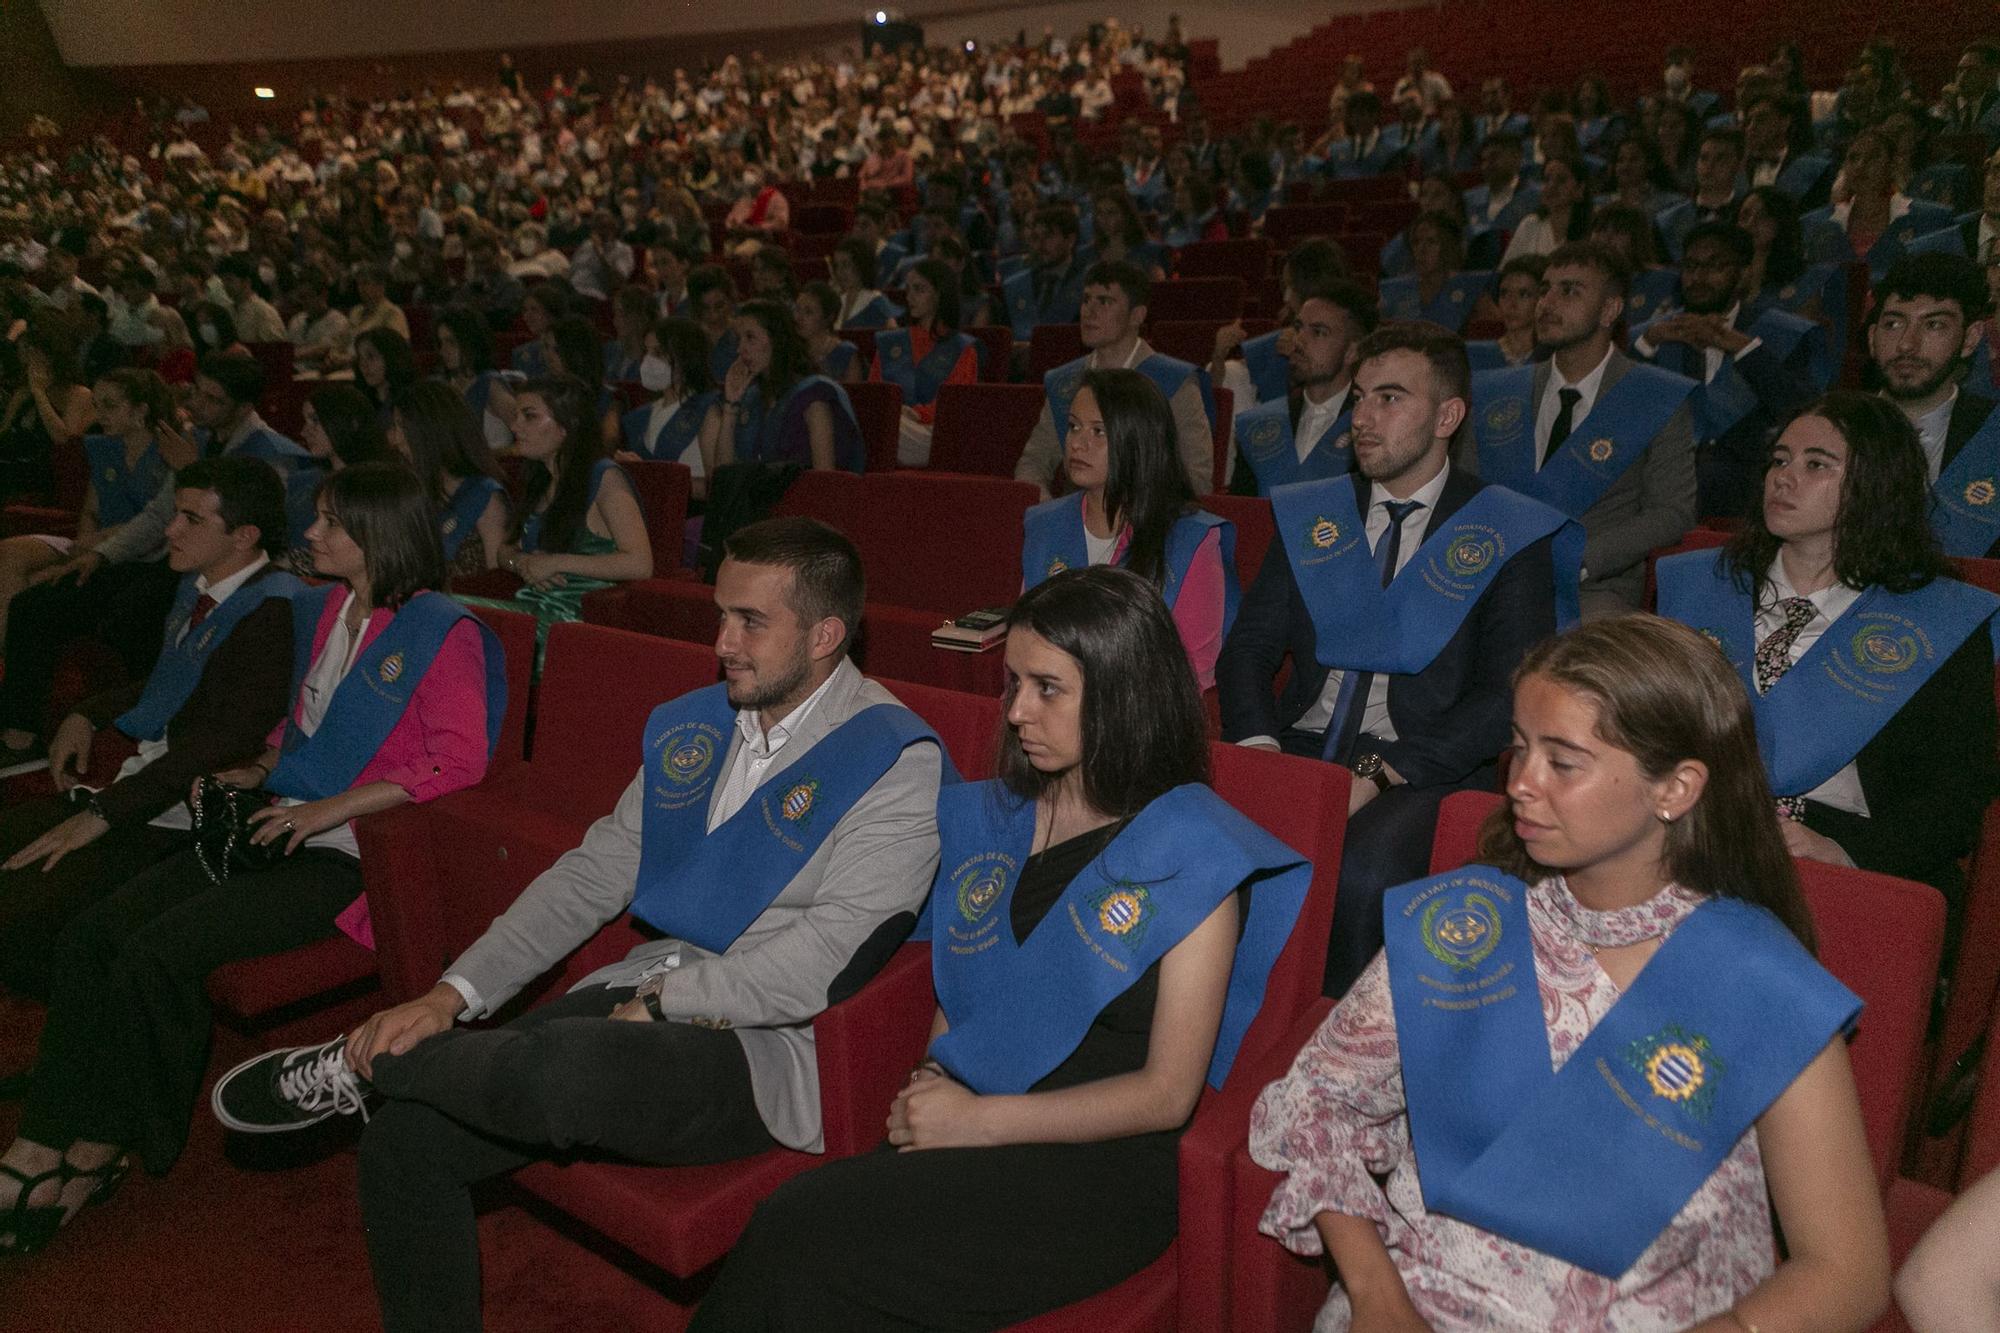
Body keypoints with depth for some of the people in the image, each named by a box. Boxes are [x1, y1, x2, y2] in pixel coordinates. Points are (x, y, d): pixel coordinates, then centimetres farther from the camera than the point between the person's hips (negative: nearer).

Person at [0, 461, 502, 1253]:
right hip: (280, 826, 8)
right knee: (88, 935, -7)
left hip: (349, 853, -8)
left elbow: (460, 760, -18)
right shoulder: (321, 609, 14)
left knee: (155, 954, -20)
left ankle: (100, 1157, 1)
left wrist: (334, 806, -20)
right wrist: (262, 769, 10)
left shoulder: (441, 632, -11)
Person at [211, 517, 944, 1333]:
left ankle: (362, 1065, -3)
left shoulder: (896, 762, -13)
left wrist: (658, 1000, -10)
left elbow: (818, 968, -18)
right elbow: (589, 878, 12)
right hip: (649, 998, 7)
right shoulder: (689, 726, 12)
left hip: (765, 1049, -7)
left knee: (563, 1065, -33)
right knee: (404, 1142, -6)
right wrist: (450, 998, 3)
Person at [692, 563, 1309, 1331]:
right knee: (789, 1225, -24)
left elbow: (1169, 1094, -9)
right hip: (968, 1133, 5)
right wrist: (930, 1090, -1)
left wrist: (980, 1119, -13)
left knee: (798, 1237, -25)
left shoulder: (1192, 856, -7)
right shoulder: (991, 819, 12)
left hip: (1103, 1166, -5)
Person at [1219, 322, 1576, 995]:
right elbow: (1247, 650, 11)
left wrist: (1378, 774, -16)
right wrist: (1261, 750, -9)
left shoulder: (1509, 536, 4)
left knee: (1360, 877, -34)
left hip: (1424, 772, -3)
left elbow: (1508, 695, -5)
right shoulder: (1308, 516, 17)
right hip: (1297, 751, 3)